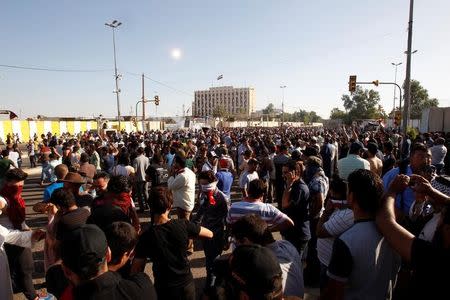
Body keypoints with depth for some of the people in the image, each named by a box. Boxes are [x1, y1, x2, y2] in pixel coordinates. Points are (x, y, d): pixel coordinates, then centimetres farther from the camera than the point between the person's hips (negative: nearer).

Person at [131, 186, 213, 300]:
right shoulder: (183, 225, -19)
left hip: (163, 288, 0)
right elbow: (210, 234, -6)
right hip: (186, 283, 1)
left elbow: (136, 270, -15)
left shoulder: (146, 237, -20)